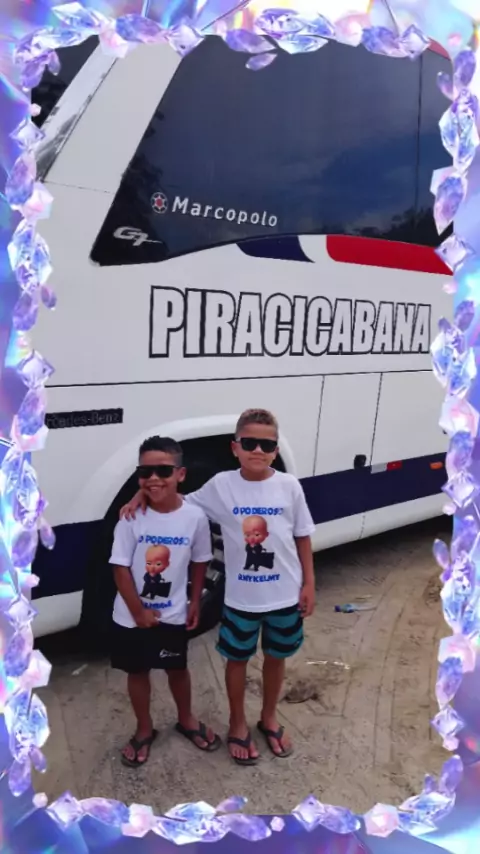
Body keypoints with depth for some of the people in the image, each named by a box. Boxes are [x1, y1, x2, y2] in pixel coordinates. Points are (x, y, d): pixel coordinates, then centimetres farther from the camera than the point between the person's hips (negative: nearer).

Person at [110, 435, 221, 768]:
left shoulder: (195, 517, -15)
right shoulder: (132, 518, -19)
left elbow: (199, 562, -1)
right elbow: (121, 568, -13)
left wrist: (195, 602, 2)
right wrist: (139, 611, -12)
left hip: (173, 614, 1)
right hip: (131, 616, 0)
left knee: (178, 668, 20)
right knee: (138, 671, 17)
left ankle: (186, 720, 46)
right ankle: (145, 730, 41)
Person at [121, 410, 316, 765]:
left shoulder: (289, 486, -10)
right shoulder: (221, 485, -11)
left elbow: (303, 537, -1)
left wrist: (309, 583, 1)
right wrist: (145, 493, -14)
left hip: (285, 595, 1)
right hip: (240, 597, -1)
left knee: (276, 657, 20)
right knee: (238, 658, 17)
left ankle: (269, 718, 46)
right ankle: (238, 724, 42)